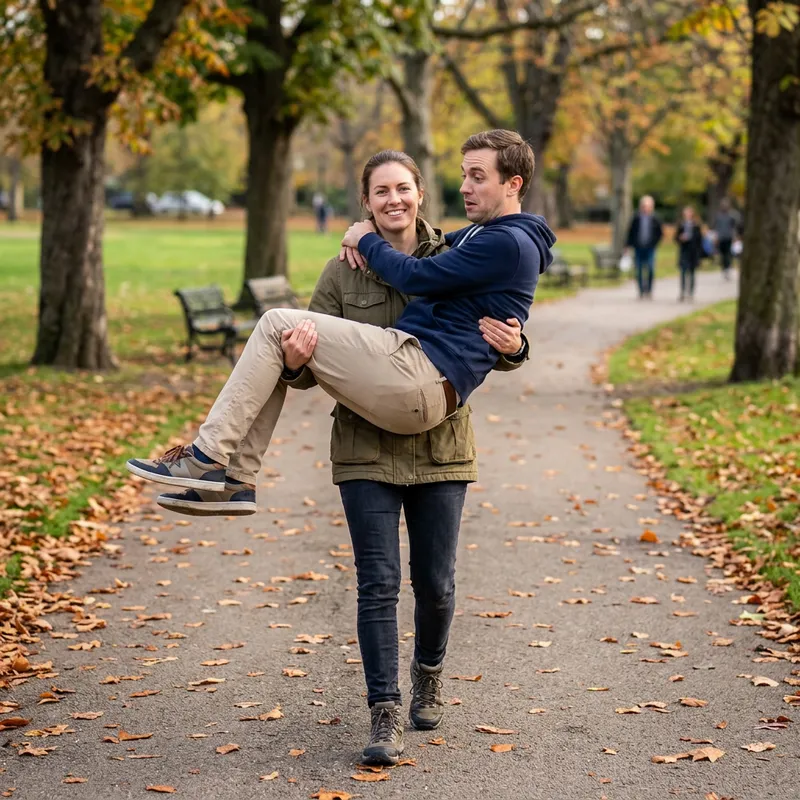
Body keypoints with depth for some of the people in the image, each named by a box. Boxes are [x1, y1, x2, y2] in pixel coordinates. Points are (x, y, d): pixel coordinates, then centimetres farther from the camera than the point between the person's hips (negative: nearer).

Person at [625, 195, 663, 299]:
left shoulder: (655, 219, 4)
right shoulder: (636, 218, 4)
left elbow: (660, 233, 13)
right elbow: (630, 232, 8)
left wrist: (654, 243, 3)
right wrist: (628, 245, 3)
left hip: (650, 248, -1)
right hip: (638, 248, 1)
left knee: (651, 269, -15)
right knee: (639, 272, 2)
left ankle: (649, 290, 0)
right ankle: (641, 291, 12)